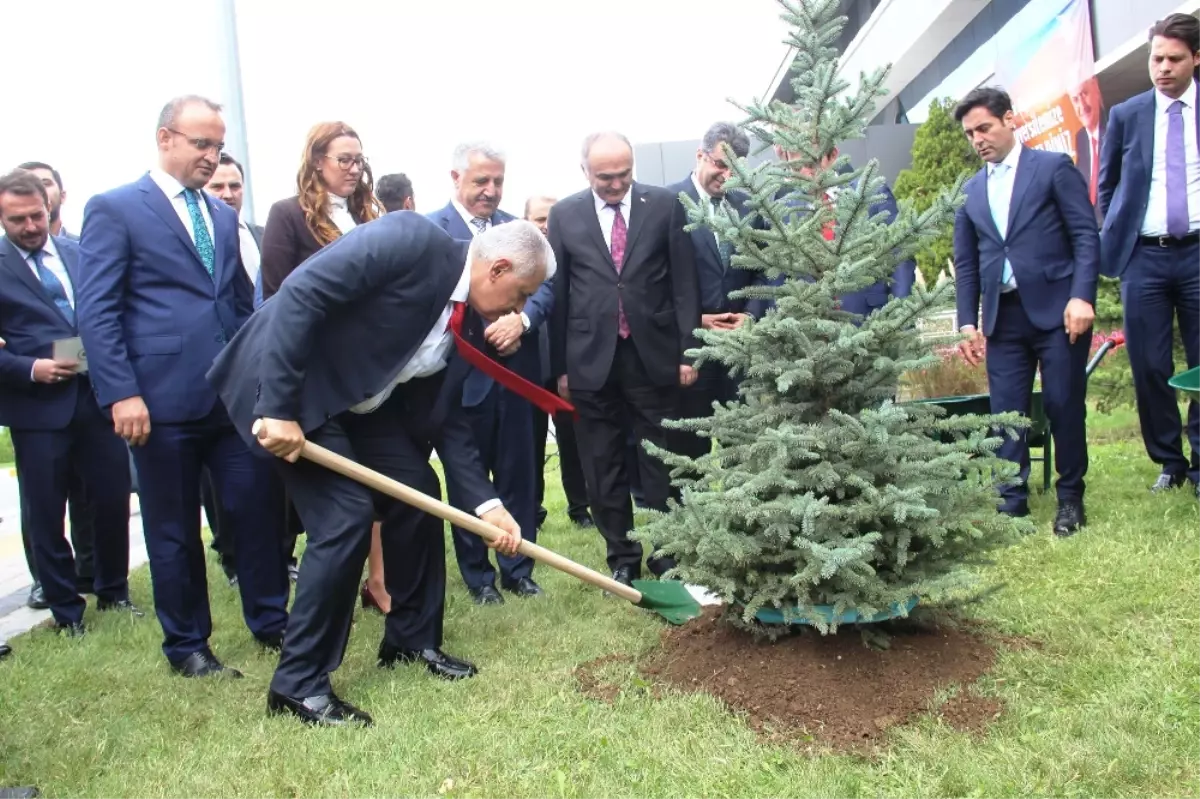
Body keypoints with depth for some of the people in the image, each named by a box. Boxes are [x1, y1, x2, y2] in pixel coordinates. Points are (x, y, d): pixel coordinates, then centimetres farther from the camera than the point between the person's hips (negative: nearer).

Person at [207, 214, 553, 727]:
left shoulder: (468, 325, 2)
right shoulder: (410, 239, -23)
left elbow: (447, 418, 6)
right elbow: (300, 293, -29)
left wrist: (485, 503, -3)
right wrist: (278, 407, -30)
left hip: (360, 402, 9)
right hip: (290, 388, -9)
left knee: (418, 495, 6)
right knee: (346, 518, -15)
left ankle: (412, 638, 26)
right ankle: (298, 684, 0)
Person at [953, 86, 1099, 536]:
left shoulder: (1054, 167, 3)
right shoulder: (972, 190, 15)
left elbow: (1086, 236, -3)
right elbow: (966, 263, 15)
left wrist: (1082, 296, -15)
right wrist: (967, 322, 7)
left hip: (1057, 308, -4)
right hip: (1003, 316, 4)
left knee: (1065, 406, -1)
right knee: (1006, 412, 1)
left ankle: (1070, 498, 14)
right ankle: (1013, 502, 9)